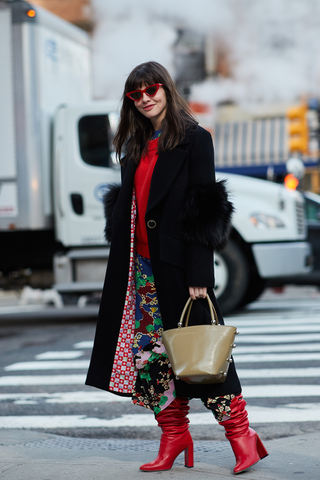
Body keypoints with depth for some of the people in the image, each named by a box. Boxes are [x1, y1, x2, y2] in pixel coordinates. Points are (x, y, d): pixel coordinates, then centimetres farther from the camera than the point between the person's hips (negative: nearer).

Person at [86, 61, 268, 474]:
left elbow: (202, 212, -11)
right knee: (151, 351, 6)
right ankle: (174, 436, 16)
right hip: (140, 267, 7)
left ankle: (240, 433, 6)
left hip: (176, 265, -7)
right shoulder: (136, 146, 16)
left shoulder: (193, 139, -5)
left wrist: (198, 275, -17)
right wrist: (123, 260, 10)